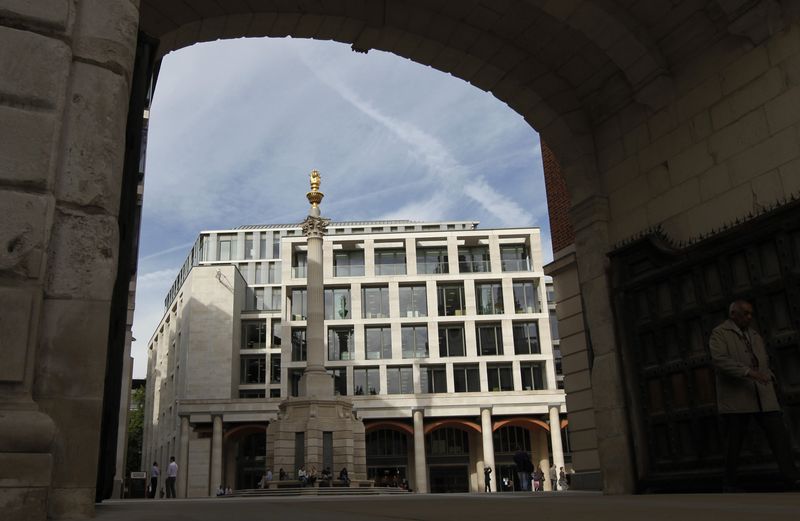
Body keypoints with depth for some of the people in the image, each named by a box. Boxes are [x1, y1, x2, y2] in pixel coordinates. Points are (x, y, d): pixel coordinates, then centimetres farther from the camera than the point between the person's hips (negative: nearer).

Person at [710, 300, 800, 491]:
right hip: (736, 397, -6)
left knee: (778, 431, -7)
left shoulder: (755, 335, 21)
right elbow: (719, 359, -17)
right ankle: (729, 483, 9)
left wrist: (769, 379, 9)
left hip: (762, 397, 6)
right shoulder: (719, 333, -1)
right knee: (734, 440, -2)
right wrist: (749, 372, -26)